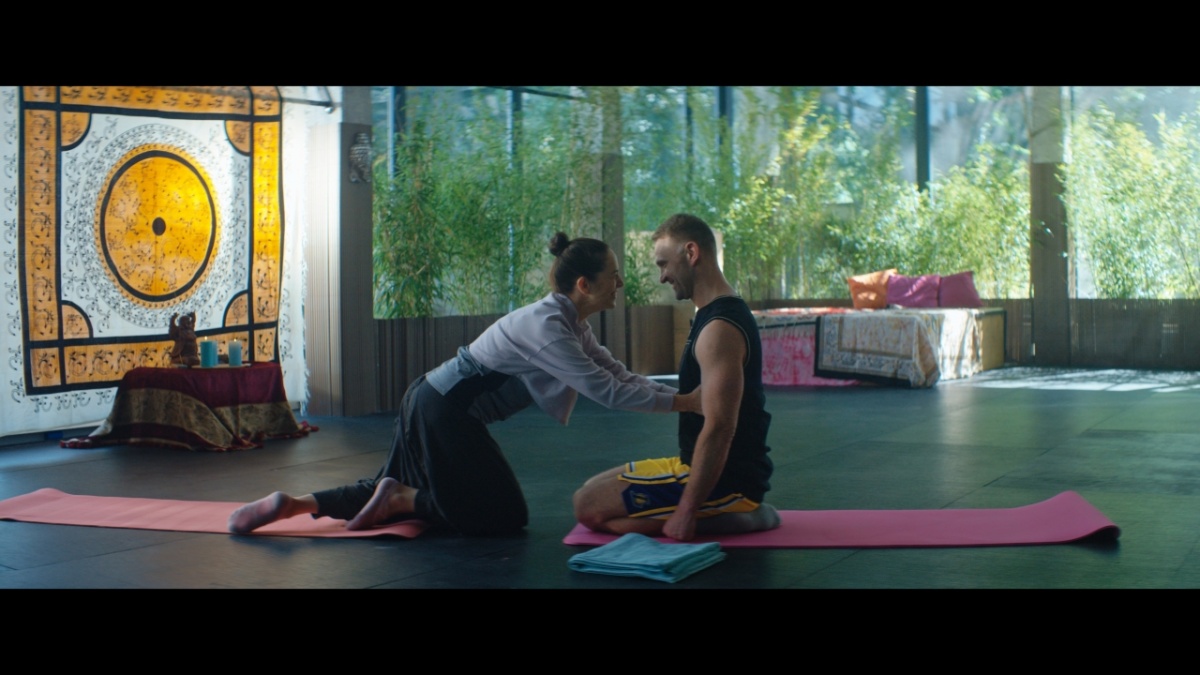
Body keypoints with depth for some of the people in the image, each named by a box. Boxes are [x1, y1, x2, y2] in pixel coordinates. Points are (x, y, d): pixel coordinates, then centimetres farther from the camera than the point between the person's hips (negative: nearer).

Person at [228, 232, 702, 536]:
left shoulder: (572, 324, 7)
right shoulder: (547, 325, -23)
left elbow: (618, 373, 7)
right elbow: (607, 391, -27)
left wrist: (681, 395, 1)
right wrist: (685, 402, -23)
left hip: (432, 404, 10)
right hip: (444, 412, -10)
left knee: (403, 495, 22)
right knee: (504, 515, -1)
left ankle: (298, 503, 11)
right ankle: (396, 497, 1)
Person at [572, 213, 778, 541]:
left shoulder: (720, 328, -22)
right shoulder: (721, 314, 11)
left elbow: (719, 429, -27)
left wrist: (686, 511, -25)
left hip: (723, 478, -10)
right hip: (706, 466, 10)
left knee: (589, 505, -12)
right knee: (594, 488, 20)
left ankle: (725, 518, -10)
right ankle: (738, 512, 8)